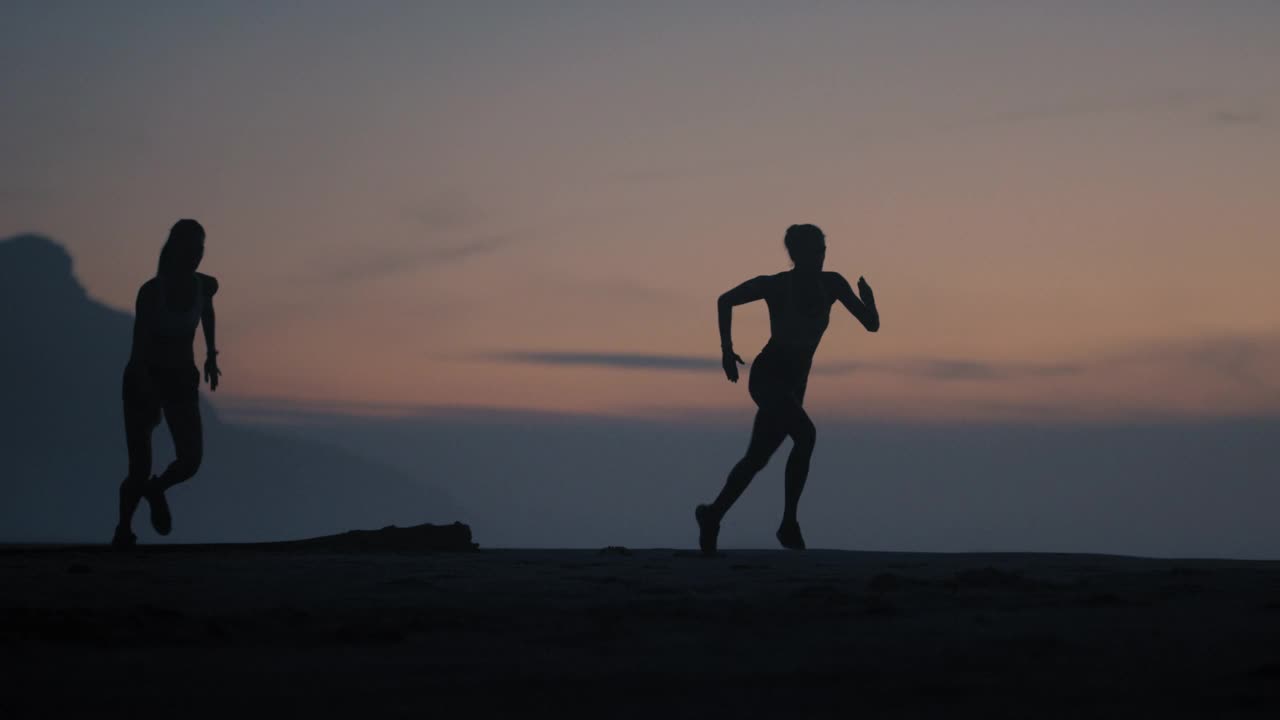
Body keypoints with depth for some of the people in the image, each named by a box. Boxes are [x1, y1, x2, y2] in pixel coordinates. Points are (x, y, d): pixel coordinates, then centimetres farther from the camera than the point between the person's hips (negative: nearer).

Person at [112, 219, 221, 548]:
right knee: (140, 468, -7)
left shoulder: (205, 286, -4)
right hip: (145, 377, -4)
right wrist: (148, 396, -36)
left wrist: (211, 352, 24)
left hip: (182, 379, 4)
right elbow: (138, 349, -23)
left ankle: (156, 489, 20)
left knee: (191, 459, -15)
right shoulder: (151, 291, -18)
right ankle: (123, 529, 21)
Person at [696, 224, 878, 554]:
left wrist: (867, 298, -20)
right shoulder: (774, 285, -10)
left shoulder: (832, 284, 2)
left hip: (793, 383, 6)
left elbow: (872, 324, 1)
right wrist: (726, 348, -4)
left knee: (758, 458, 6)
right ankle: (789, 522, -21)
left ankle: (713, 515, 21)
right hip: (767, 376, -6)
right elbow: (726, 301, 3)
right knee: (805, 434, -25)